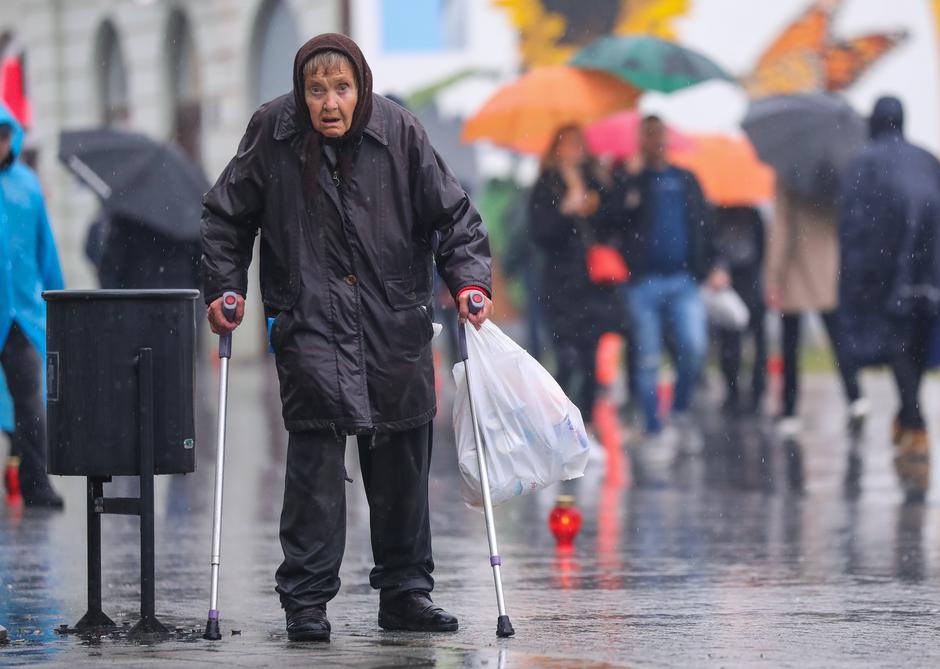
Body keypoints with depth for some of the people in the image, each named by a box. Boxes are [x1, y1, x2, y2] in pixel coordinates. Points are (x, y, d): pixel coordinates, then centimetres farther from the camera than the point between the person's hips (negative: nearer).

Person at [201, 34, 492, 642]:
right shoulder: (273, 133, -5)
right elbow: (225, 215, 7)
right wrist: (225, 287, -2)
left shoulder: (398, 131, -5)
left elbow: (453, 212, 2)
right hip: (308, 319, -2)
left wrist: (470, 279, -11)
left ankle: (406, 592, 20)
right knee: (316, 453, -13)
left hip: (395, 319, 2)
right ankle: (307, 601, -7)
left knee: (403, 457, 8)